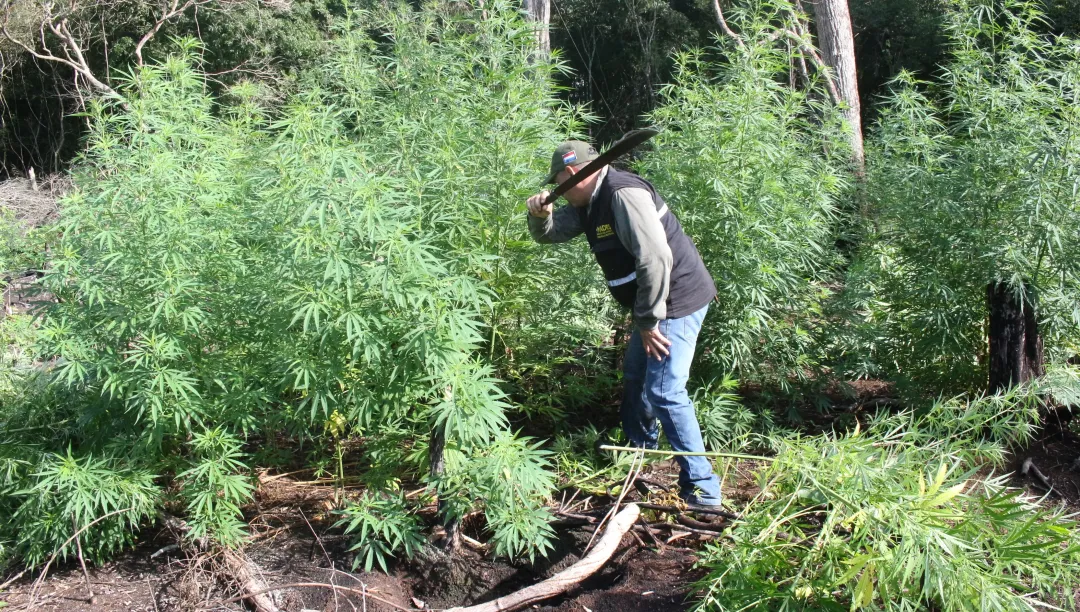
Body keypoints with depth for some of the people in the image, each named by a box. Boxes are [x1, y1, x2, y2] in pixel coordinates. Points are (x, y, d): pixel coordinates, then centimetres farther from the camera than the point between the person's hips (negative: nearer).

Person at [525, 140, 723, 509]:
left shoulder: (623, 194, -22)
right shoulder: (589, 204, 10)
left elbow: (655, 259, -29)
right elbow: (550, 233, 20)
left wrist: (648, 321, -23)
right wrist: (540, 215, -5)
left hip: (677, 300, -11)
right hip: (654, 303, 11)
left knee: (664, 392, -14)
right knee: (636, 375, 24)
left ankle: (702, 489, -10)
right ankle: (640, 452, 44)